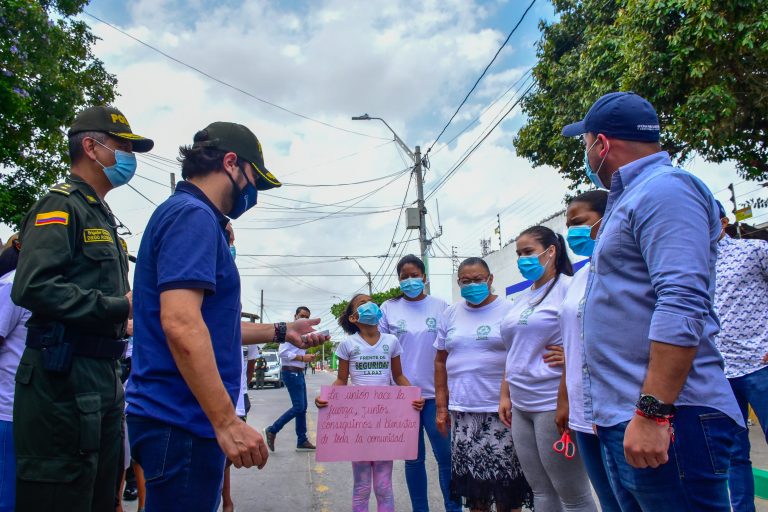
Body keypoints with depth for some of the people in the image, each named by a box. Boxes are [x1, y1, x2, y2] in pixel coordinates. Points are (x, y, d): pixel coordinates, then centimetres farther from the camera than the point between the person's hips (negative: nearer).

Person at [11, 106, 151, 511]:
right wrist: (121, 307, -19)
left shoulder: (102, 216, 20)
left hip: (103, 376, 9)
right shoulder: (61, 204, -8)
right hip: (63, 376, -9)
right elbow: (32, 287, -22)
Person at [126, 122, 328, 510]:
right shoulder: (192, 216, -14)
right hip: (182, 421, -10)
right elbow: (181, 323, -26)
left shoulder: (191, 216, 18)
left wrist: (281, 331, 22)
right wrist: (228, 421, -25)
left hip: (177, 419, 10)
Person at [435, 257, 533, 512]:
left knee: (505, 478, 1)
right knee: (470, 477, 9)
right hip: (461, 411, 4)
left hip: (501, 410, -3)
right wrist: (441, 406, 8)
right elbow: (440, 361, 13)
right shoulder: (450, 315, 10)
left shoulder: (509, 310, -2)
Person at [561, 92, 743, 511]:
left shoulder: (664, 188, -11)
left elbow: (682, 305, -23)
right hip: (623, 417, 10)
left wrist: (652, 412, -25)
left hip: (664, 418, -10)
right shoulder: (630, 199, 20)